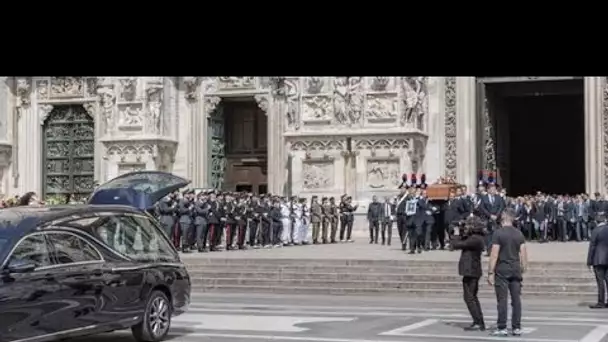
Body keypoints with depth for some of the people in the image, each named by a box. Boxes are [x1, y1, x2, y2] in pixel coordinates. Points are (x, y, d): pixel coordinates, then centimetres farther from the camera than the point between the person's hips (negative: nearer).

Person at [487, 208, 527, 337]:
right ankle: (517, 328, 8)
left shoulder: (498, 233, -9)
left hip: (502, 270, -5)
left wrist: (490, 272, -10)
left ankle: (502, 328, -1)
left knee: (502, 300, -1)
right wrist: (523, 270, 14)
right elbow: (524, 254, 6)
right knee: (516, 299, 6)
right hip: (516, 270, 5)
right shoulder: (519, 233, 6)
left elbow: (494, 254, -13)